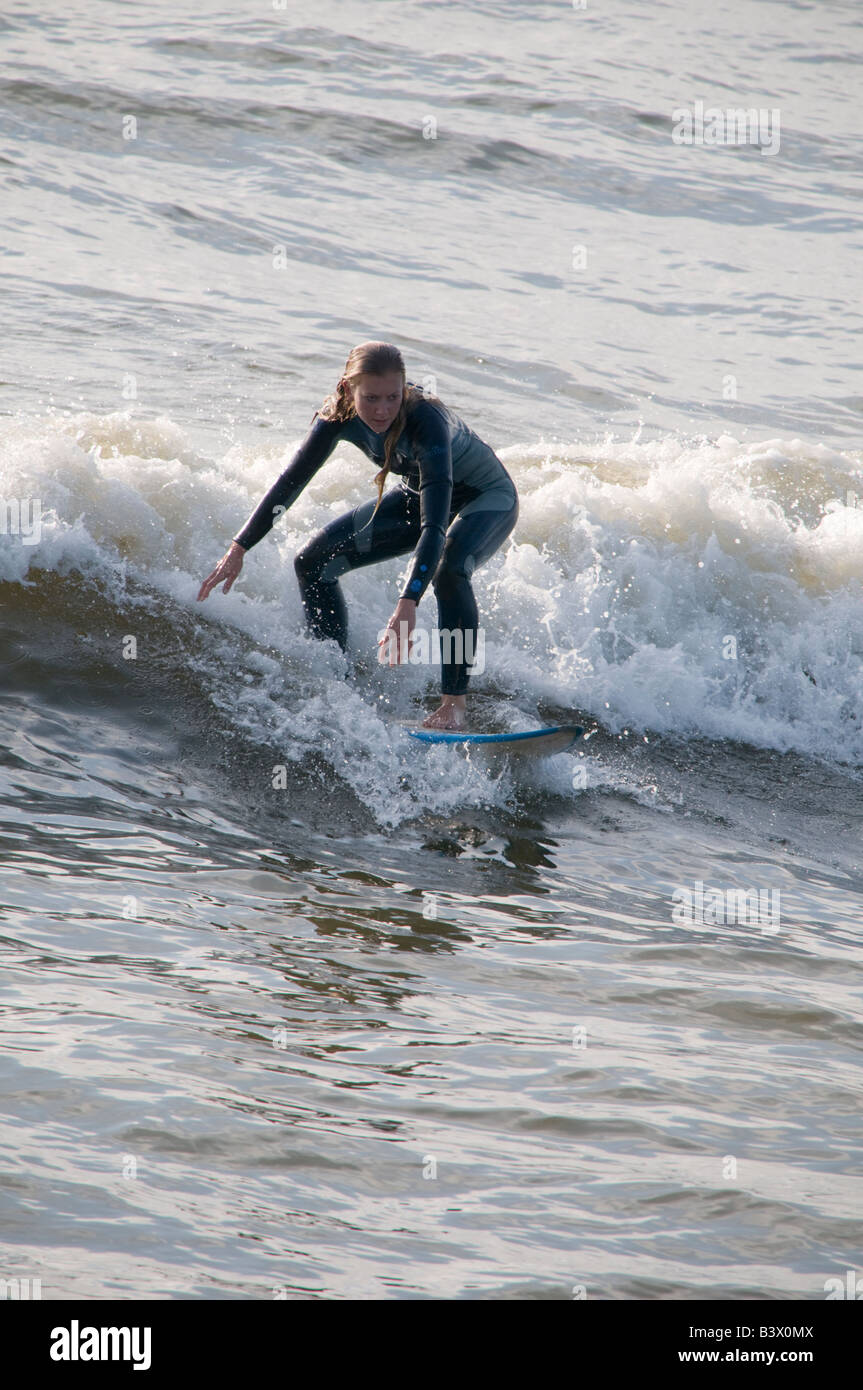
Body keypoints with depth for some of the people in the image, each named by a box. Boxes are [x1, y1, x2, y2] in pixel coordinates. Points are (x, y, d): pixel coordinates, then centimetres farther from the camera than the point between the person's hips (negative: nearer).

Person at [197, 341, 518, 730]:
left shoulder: (426, 420, -40)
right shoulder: (340, 416, -22)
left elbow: (434, 524, -48)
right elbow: (291, 480, -12)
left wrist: (408, 604, -58)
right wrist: (239, 548, -18)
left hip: (487, 498, -7)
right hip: (417, 494, 7)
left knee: (447, 568, -38)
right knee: (314, 561, -2)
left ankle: (455, 703, -29)